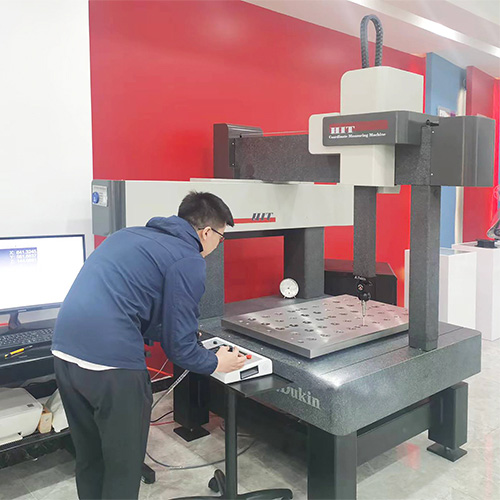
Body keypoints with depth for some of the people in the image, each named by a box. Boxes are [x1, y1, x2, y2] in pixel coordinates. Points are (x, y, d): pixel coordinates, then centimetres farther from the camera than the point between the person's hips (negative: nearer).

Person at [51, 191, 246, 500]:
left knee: (90, 459, 25)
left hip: (64, 350, 8)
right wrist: (216, 363, 15)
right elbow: (178, 346, -4)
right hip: (111, 361, -8)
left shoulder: (130, 235, 19)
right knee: (124, 466, 14)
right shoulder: (188, 261, -5)